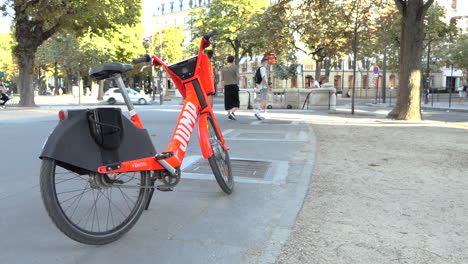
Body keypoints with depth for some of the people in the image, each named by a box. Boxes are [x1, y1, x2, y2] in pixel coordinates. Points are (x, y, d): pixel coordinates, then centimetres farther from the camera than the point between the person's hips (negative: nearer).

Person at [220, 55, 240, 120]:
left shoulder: (223, 68, 6)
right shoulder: (234, 67, -4)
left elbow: (221, 79, 7)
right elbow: (238, 76, -4)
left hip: (226, 86, 3)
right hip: (234, 85, -3)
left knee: (228, 101, 10)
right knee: (236, 101, 2)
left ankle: (229, 114, 8)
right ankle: (232, 111, -20)